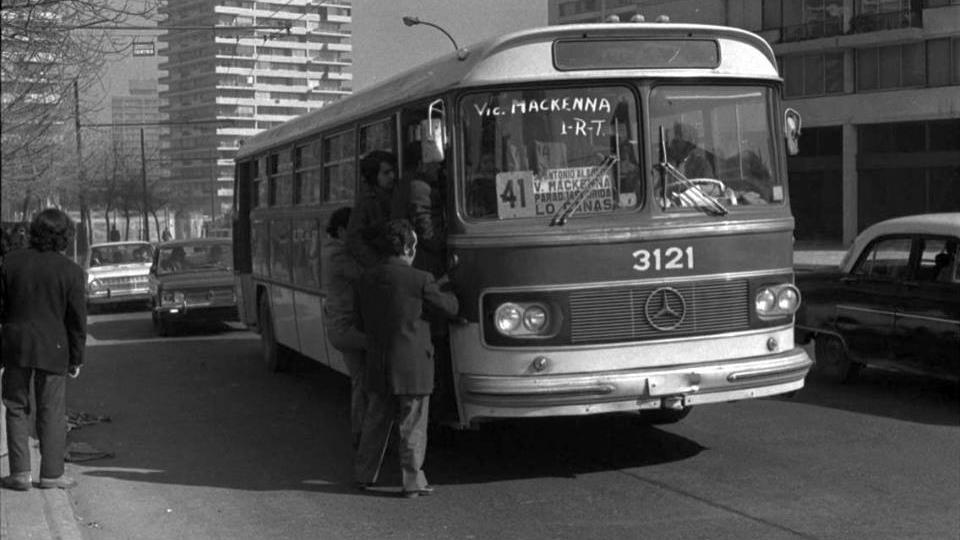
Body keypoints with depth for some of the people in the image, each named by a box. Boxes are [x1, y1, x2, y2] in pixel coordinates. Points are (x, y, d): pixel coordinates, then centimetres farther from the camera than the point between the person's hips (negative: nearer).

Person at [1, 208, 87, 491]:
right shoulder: (70, 271, -7)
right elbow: (77, 319, -3)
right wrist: (76, 359, 6)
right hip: (52, 349, -2)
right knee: (51, 412, 7)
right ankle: (51, 473, 9)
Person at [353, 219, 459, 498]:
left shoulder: (366, 280, 2)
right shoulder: (420, 280, -14)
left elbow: (363, 324, 11)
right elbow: (449, 307, -1)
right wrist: (446, 290, 20)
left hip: (377, 367, 5)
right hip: (412, 366, -5)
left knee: (375, 422, 17)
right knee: (413, 426, 5)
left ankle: (364, 475, 25)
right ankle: (412, 482, 9)